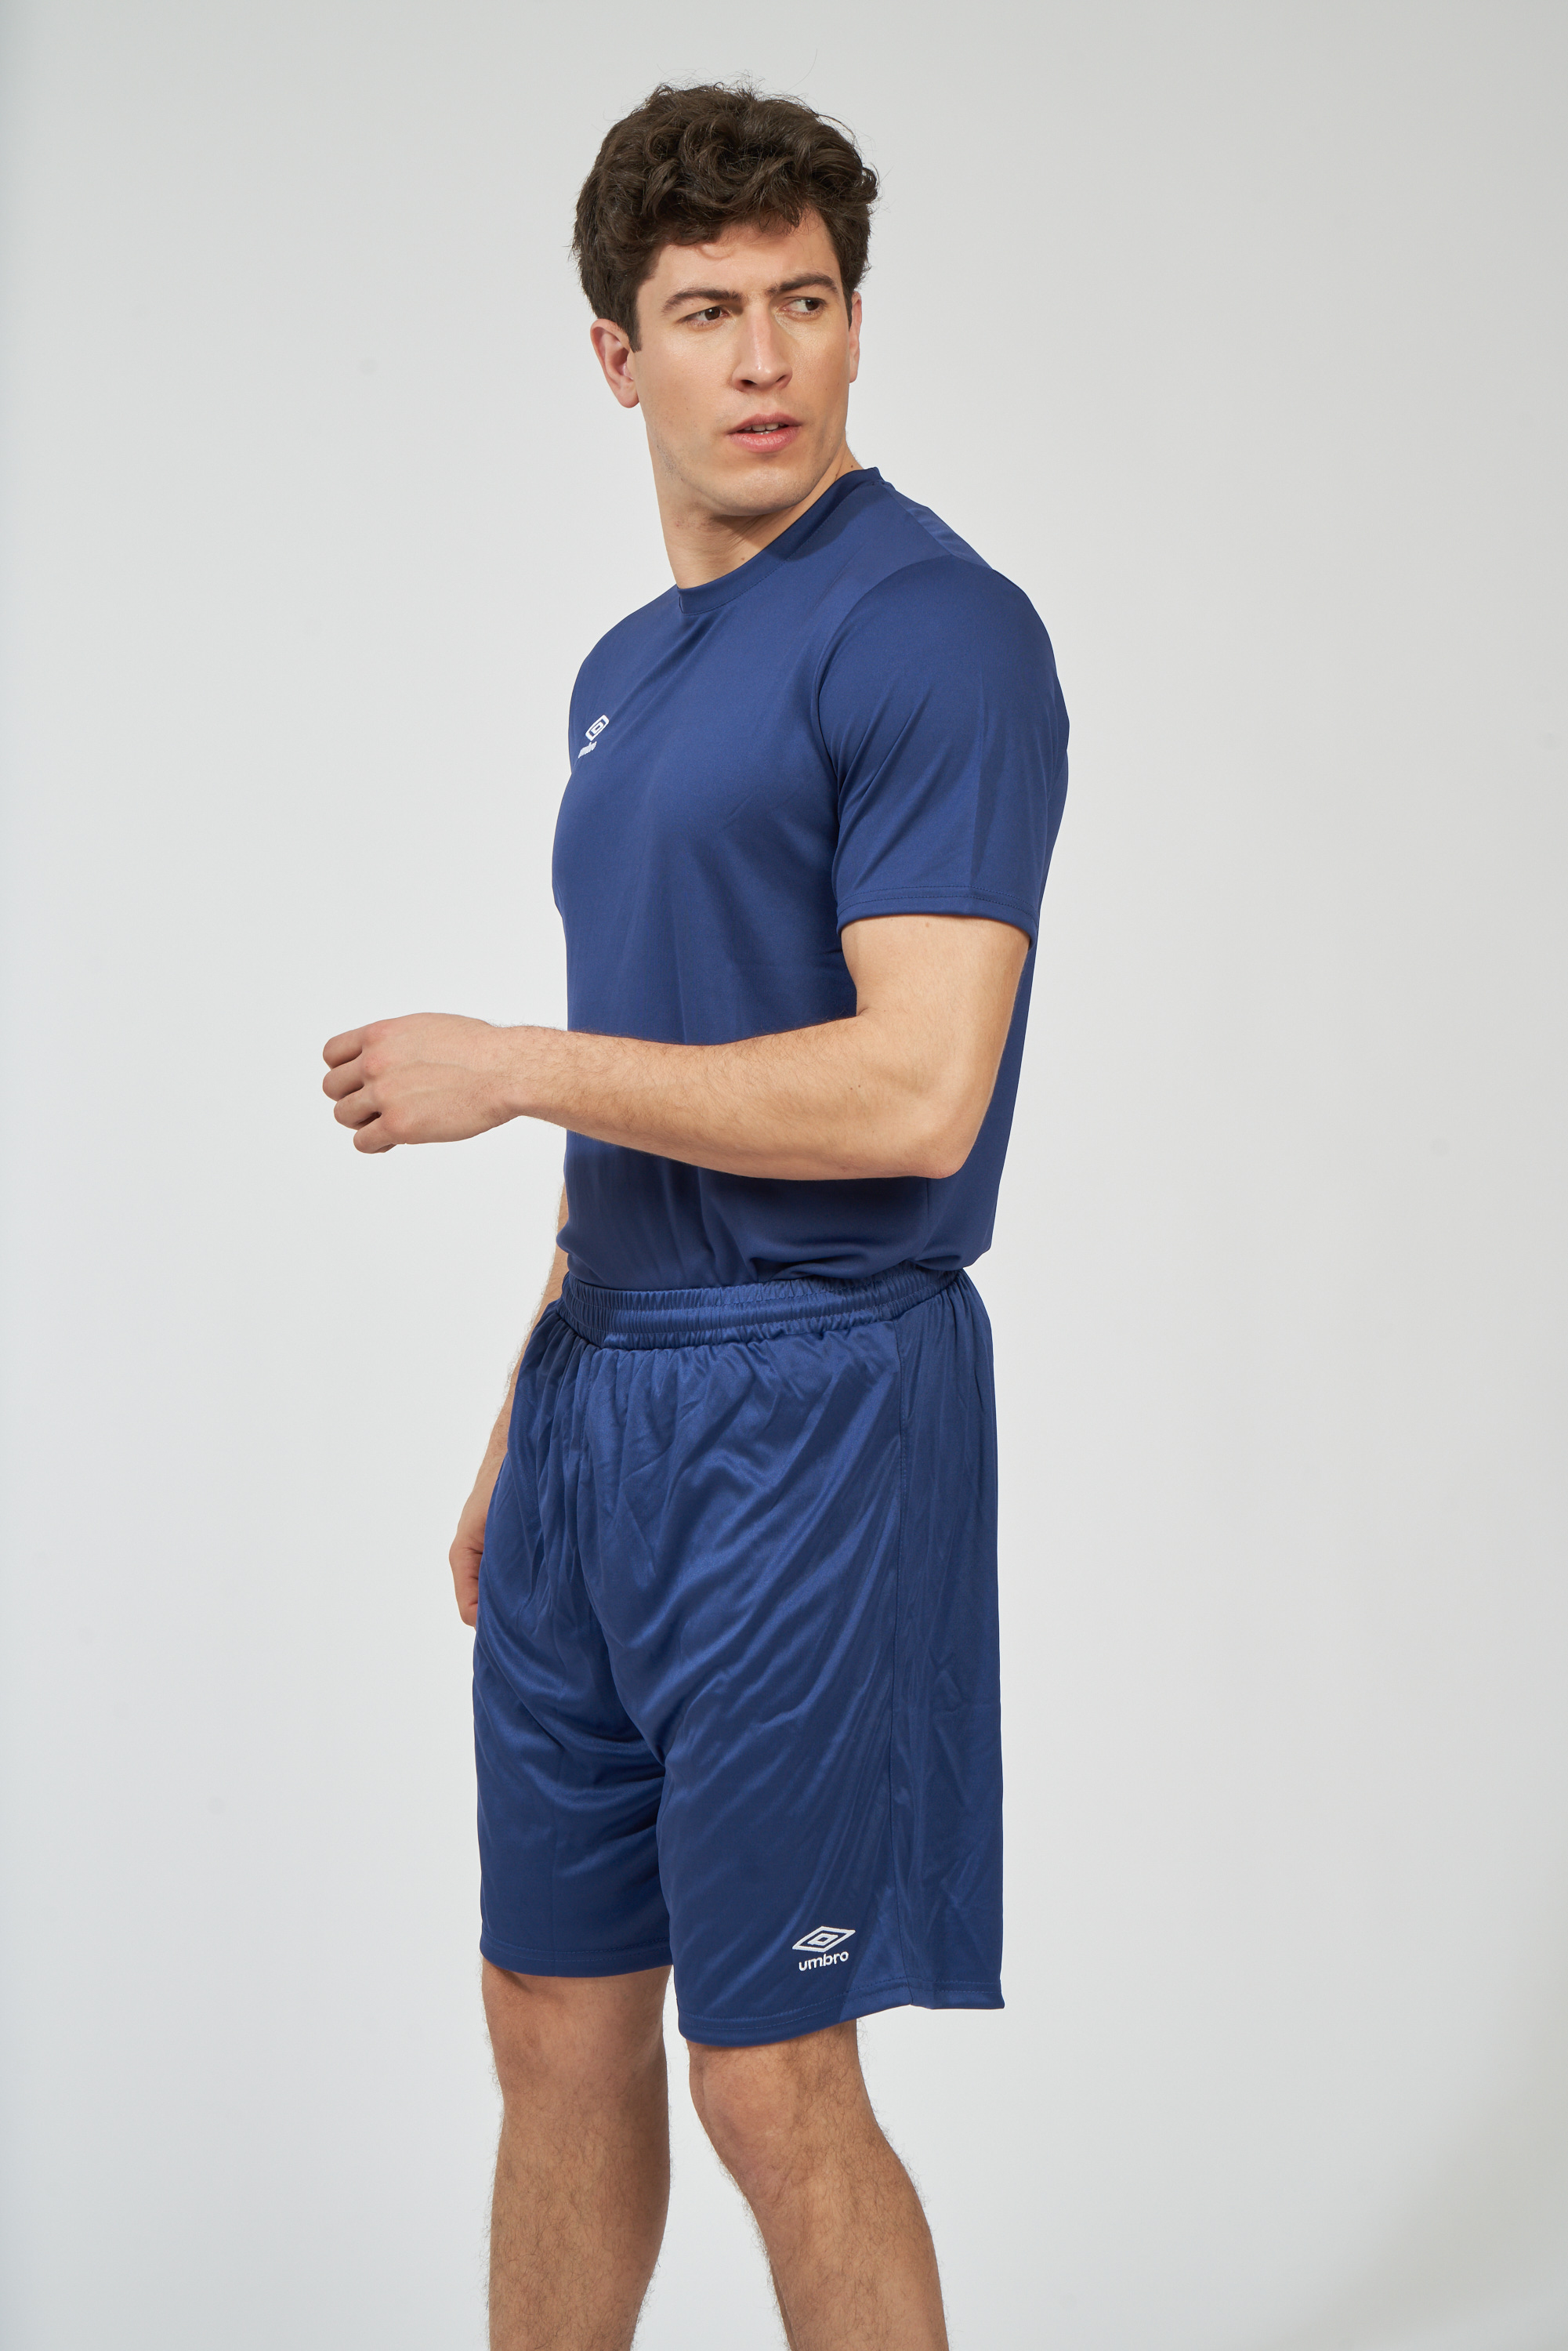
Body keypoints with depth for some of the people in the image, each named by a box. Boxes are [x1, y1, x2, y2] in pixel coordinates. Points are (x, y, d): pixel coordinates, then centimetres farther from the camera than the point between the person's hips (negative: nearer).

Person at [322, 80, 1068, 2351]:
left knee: (770, 2079, -1)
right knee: (559, 2030, 15)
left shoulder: (933, 630, -12)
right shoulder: (629, 670, 15)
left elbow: (909, 1093, -22)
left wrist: (510, 1068, -14)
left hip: (804, 1404, -8)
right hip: (605, 1400, 8)